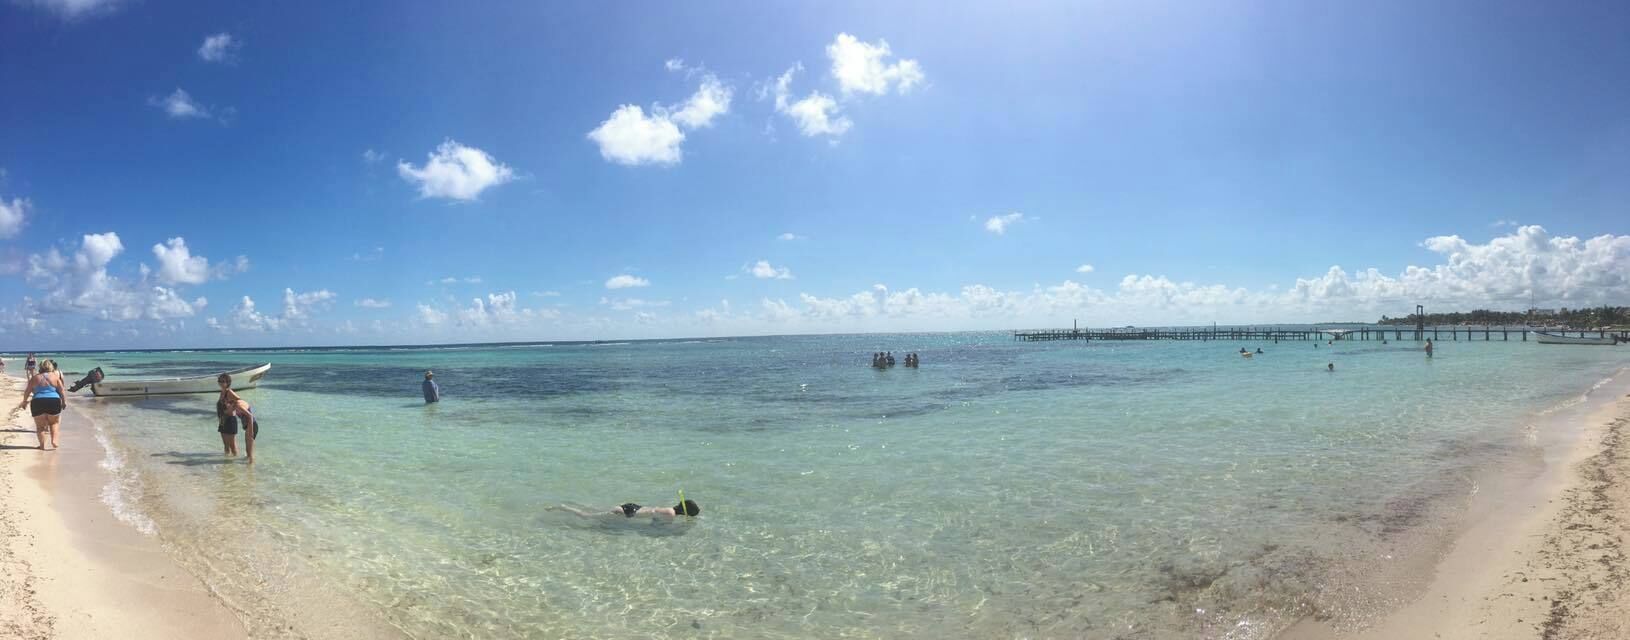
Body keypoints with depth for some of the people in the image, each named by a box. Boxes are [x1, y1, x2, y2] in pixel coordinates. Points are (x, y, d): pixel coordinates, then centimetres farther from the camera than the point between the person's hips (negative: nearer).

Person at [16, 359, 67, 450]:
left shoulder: (34, 378, 9)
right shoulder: (55, 377, 6)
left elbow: (27, 391, 16)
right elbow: (62, 391, 3)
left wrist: (25, 401, 30)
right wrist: (64, 402, 11)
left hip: (38, 402, 1)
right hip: (54, 402, -1)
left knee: (40, 425, 9)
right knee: (54, 423, 16)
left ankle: (42, 445, 7)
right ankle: (54, 440, -1)